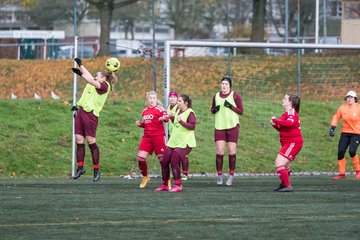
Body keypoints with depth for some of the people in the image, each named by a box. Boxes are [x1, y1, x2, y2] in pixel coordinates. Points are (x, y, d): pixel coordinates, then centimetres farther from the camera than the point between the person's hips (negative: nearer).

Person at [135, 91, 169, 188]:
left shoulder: (159, 109, -3)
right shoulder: (144, 111, 17)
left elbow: (166, 118, -19)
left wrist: (163, 118, -42)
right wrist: (140, 124, 7)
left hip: (158, 136, -6)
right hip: (147, 136, 6)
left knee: (162, 158, -5)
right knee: (140, 158, -3)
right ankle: (145, 177, 19)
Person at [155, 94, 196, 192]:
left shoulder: (190, 113, -11)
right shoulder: (178, 111, 15)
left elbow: (192, 126, -22)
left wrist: (181, 121, -27)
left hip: (184, 143, -9)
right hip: (173, 142, 9)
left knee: (174, 162, -18)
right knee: (164, 162, 5)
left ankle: (178, 185, -6)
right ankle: (164, 185, 17)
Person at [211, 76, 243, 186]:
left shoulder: (235, 96, -2)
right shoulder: (216, 96, 10)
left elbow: (241, 111, -3)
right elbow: (212, 110, 20)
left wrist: (231, 106, -18)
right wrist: (215, 109, -3)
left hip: (233, 127, -3)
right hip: (219, 127, 3)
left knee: (231, 151, -2)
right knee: (219, 151, -6)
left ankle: (231, 176, 8)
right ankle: (219, 175, 3)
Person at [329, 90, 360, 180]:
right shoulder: (342, 108, 1)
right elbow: (336, 117, 10)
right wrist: (332, 129, 1)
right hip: (345, 133, 4)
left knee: (352, 151, -21)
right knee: (340, 152, -2)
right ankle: (342, 173, 12)